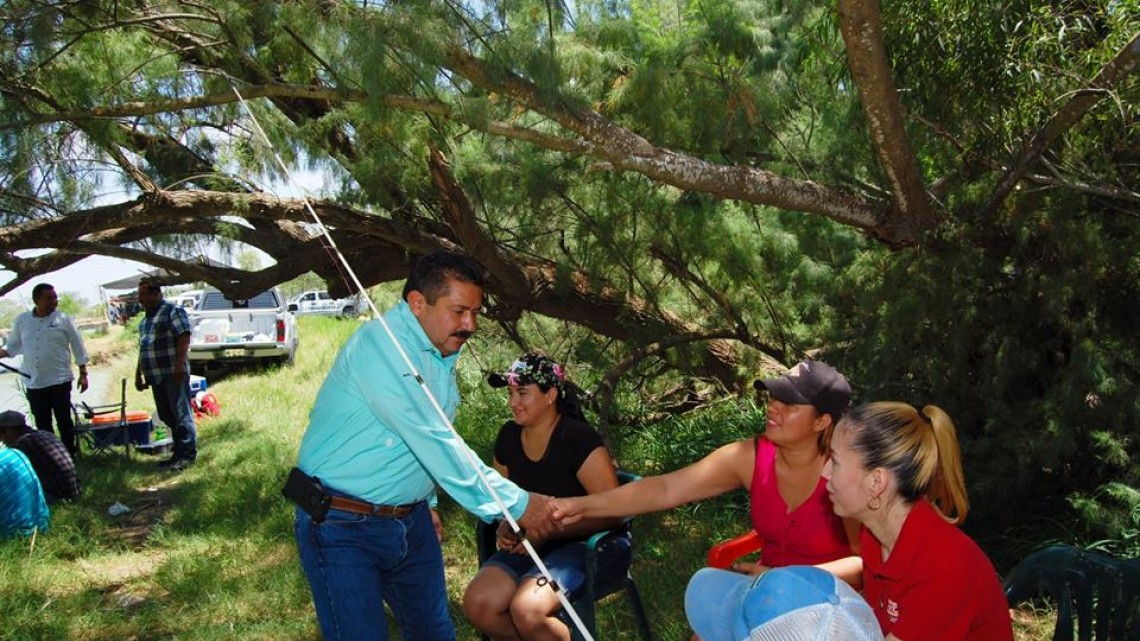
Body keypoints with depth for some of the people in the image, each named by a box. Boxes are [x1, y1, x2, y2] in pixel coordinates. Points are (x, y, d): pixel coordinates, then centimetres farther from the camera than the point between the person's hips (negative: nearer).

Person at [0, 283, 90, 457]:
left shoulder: (63, 320, -3)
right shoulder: (22, 320, 4)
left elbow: (78, 348, 1)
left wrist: (83, 374, 0)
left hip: (60, 382, -3)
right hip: (34, 384, 3)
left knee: (64, 421, 0)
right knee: (42, 425, 10)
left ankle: (69, 455, 10)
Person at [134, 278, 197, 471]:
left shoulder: (173, 311, -5)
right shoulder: (145, 319, 21)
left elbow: (184, 338, -14)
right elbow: (143, 348, 27)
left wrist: (179, 366, -22)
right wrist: (138, 374, 26)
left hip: (173, 374, -9)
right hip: (156, 376, 9)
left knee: (181, 415, -7)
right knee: (168, 417, 11)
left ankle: (188, 454, -4)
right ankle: (178, 453, 18)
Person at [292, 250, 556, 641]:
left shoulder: (441, 352, 7)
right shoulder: (382, 346, -22)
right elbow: (435, 444, -27)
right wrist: (515, 504, -24)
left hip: (411, 521, 8)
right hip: (342, 524, -8)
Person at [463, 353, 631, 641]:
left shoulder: (578, 439, -17)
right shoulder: (508, 436, 3)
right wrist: (505, 526, -3)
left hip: (585, 544, -6)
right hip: (531, 545, 6)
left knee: (526, 608, -30)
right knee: (477, 604, -16)